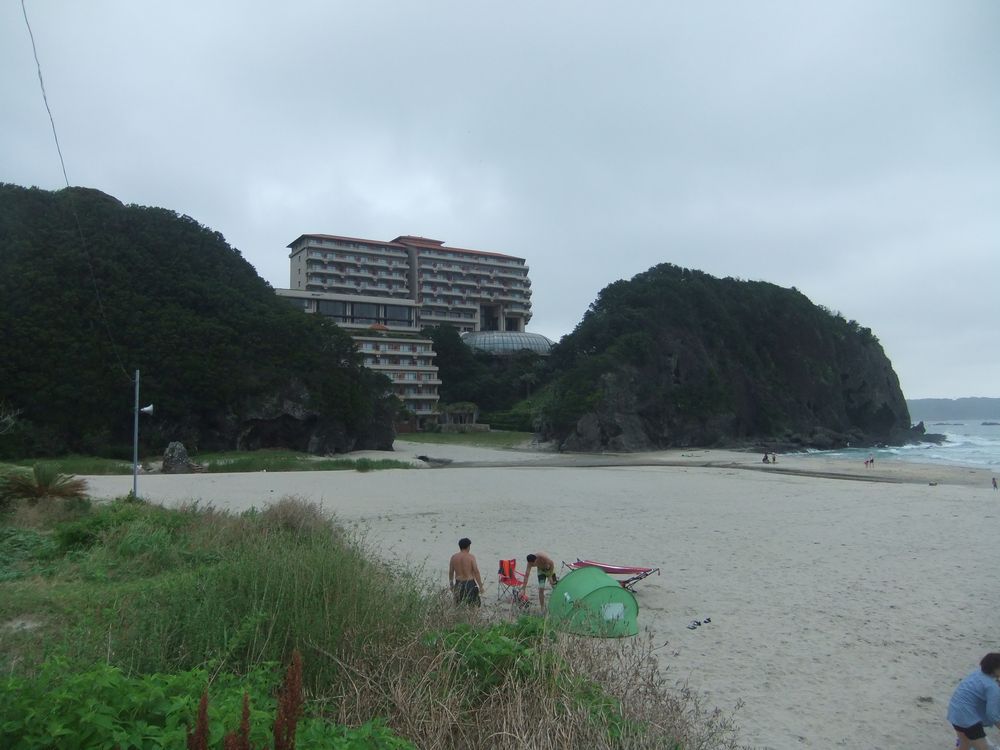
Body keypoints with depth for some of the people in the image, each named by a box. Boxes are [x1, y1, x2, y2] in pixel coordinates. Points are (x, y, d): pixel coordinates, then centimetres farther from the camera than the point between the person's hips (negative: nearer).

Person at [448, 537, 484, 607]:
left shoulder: (454, 557, 2)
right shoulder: (471, 557, -9)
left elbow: (450, 572, 8)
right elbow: (476, 572, -11)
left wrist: (451, 585, 20)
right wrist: (480, 586, -5)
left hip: (458, 584, 4)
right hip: (470, 584, -4)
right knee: (474, 606, 5)